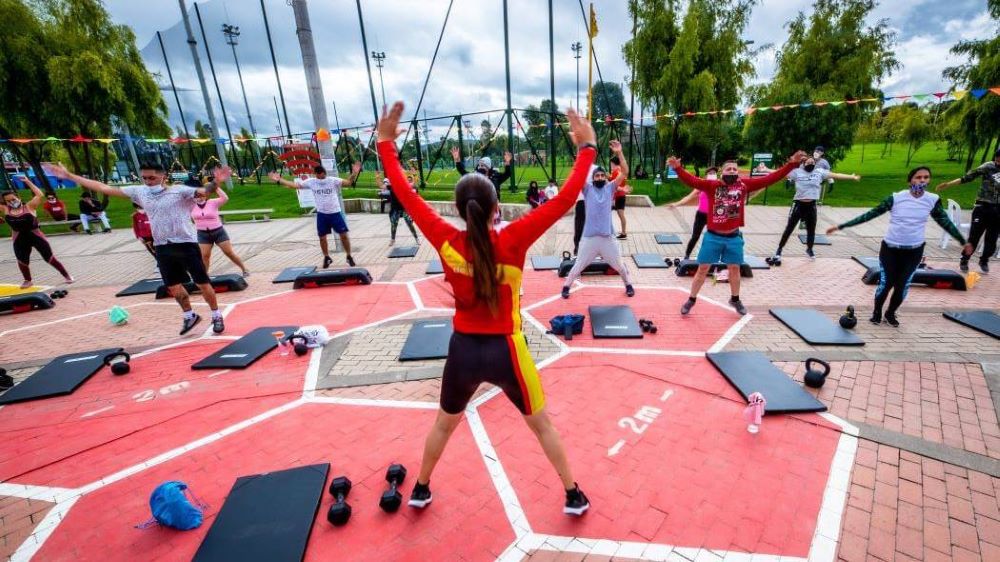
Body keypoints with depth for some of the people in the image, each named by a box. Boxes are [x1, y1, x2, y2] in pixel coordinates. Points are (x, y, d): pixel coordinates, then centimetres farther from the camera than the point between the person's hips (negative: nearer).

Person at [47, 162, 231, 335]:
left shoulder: (179, 191, -10)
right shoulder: (139, 192, 7)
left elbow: (205, 191, -26)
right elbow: (105, 188, 13)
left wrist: (216, 182, -48)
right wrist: (69, 176, 14)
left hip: (186, 244, -6)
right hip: (162, 248, 6)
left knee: (203, 283, 0)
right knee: (173, 286, 13)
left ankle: (217, 317, 14)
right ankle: (190, 316, 31)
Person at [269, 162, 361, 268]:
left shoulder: (333, 180, -9)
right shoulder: (311, 182, -1)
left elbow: (348, 182, -20)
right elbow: (294, 185, 3)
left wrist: (354, 173, -37)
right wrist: (279, 180, -3)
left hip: (335, 213, -3)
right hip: (321, 214, 3)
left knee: (343, 235, -3)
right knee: (322, 237, 8)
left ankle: (349, 257, 11)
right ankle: (327, 258, 26)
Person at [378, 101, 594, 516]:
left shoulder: (447, 242, -14)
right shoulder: (512, 240, -20)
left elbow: (406, 195, -5)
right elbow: (564, 200, -17)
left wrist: (386, 144, 5)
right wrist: (587, 147, -7)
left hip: (463, 350, 2)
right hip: (505, 350, -2)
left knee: (444, 424, 27)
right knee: (542, 425, 21)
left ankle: (420, 491, 47)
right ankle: (573, 496, 37)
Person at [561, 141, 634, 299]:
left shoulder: (610, 188, 7)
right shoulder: (587, 189, 3)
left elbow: (624, 173, -3)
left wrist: (619, 153, -13)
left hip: (607, 236, 2)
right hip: (589, 236, -1)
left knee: (619, 265, 15)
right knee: (579, 265, 8)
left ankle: (628, 285, 36)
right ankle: (566, 286, 24)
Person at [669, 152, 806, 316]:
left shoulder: (744, 184, -1)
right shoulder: (712, 185, -10)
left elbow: (770, 179, -1)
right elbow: (691, 181, -23)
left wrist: (792, 163, -7)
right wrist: (678, 168, -39)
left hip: (734, 237, 3)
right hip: (713, 236, -3)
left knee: (734, 269, 17)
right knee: (703, 269, 5)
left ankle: (735, 299, 38)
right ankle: (691, 300, 19)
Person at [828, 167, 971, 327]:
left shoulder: (933, 200, -3)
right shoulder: (896, 198, -12)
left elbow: (945, 221, 11)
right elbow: (870, 214, -11)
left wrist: (964, 242, 20)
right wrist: (841, 226, -17)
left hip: (914, 251, 2)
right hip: (890, 248, -2)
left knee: (902, 286, 8)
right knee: (886, 283, 2)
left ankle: (890, 314, 29)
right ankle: (876, 312, 23)